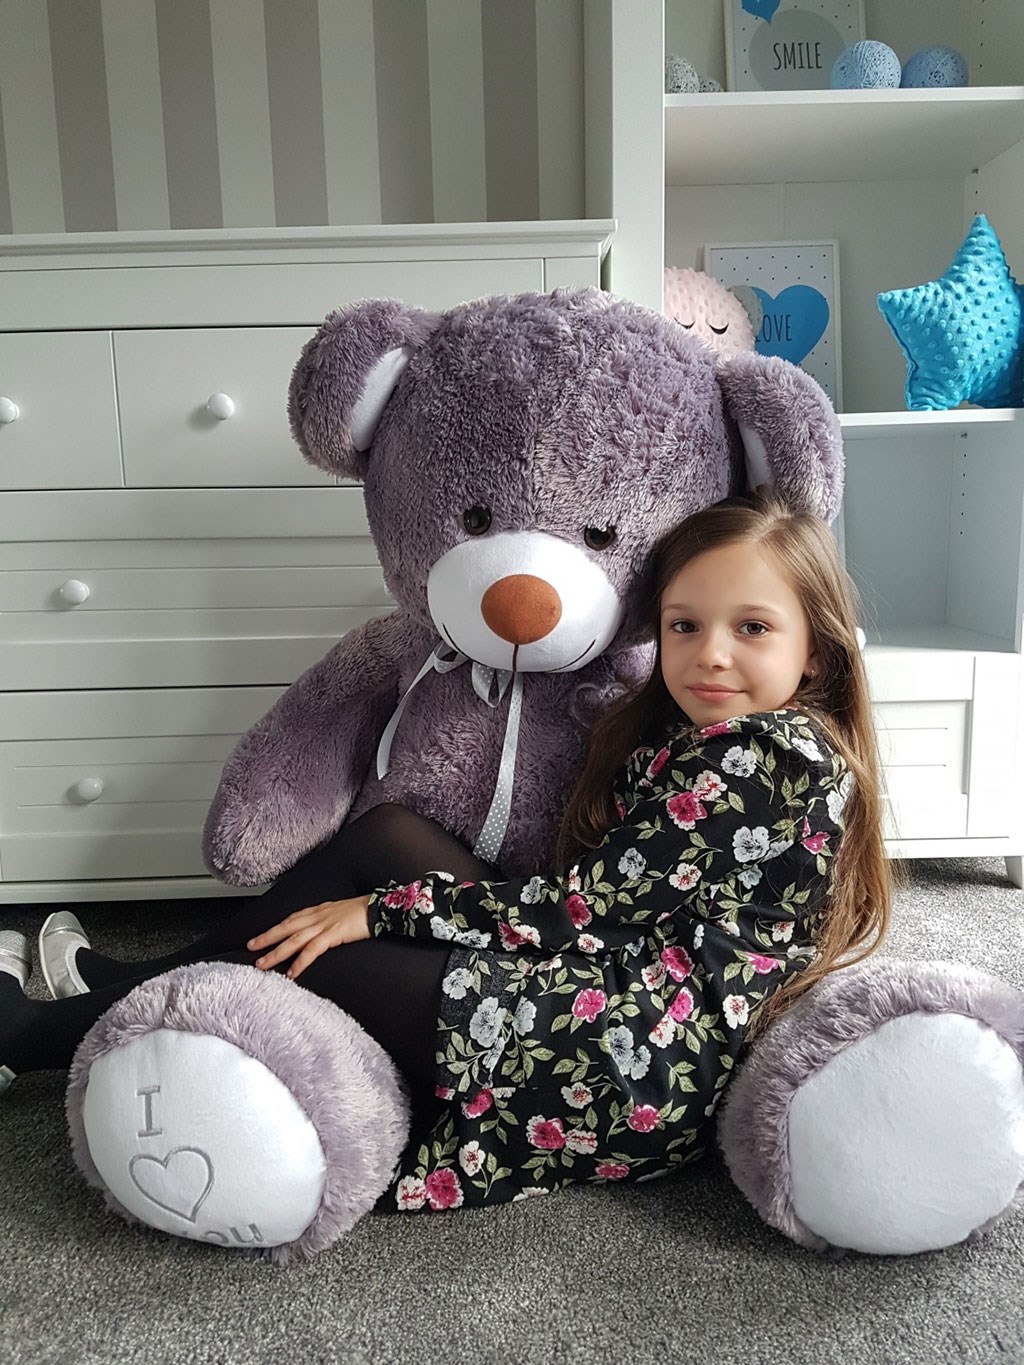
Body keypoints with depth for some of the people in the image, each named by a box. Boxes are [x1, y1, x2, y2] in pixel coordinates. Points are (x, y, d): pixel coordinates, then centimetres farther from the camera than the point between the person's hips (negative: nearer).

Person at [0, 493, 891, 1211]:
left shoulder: (771, 757, -16)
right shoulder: (694, 740, 12)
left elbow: (582, 905, -18)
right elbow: (603, 890, 11)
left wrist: (377, 909, -11)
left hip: (637, 1064, -9)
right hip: (600, 984, 9)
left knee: (312, 958, -6)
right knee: (385, 835, 3)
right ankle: (137, 986, 13)